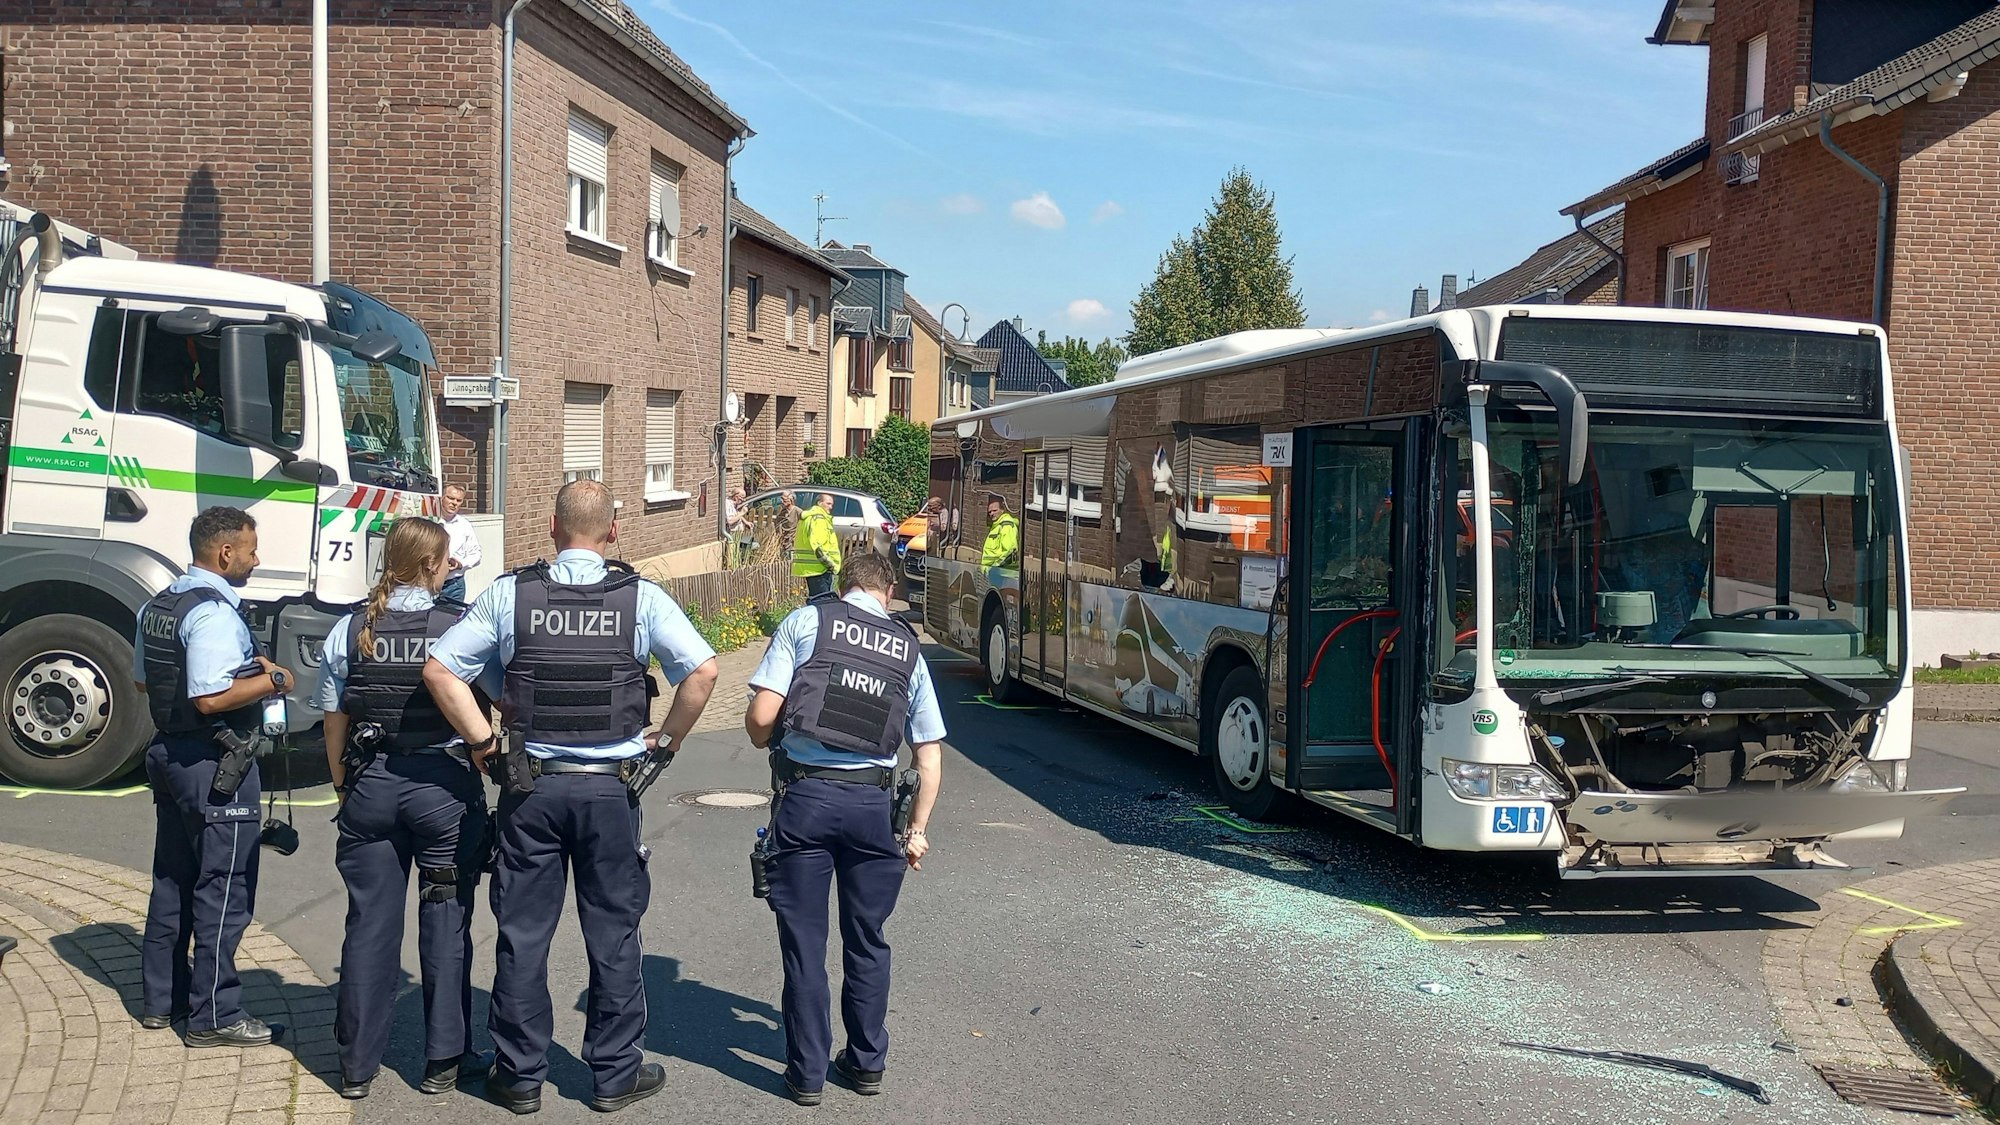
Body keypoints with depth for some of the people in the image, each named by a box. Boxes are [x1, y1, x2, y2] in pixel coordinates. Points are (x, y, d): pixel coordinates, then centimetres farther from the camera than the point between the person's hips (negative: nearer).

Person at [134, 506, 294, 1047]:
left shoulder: (158, 606, 10)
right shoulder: (214, 614, -21)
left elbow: (144, 679, 19)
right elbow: (212, 698, -28)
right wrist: (271, 680, -14)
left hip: (170, 754, 10)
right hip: (215, 764, -10)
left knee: (172, 880, 18)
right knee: (222, 890, -1)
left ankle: (161, 997, 28)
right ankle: (215, 1016, 5)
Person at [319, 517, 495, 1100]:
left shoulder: (351, 630, 0)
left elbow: (334, 719, 6)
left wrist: (343, 789, 16)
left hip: (370, 784, 3)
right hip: (446, 785, -3)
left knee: (370, 922, 10)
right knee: (445, 922, 8)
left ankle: (357, 1064, 17)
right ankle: (445, 1060, 17)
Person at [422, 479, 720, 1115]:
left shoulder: (509, 594, -2)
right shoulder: (642, 598, -4)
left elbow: (440, 669, -4)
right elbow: (703, 670, -11)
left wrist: (483, 742, 2)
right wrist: (666, 739, 1)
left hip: (531, 786, 1)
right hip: (612, 788, 0)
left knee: (523, 934, 10)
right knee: (613, 933, 10)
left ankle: (520, 1075, 19)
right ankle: (615, 1074, 19)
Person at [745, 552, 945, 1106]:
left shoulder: (805, 621, 3)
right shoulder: (909, 649, 12)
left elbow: (761, 716, -6)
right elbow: (929, 755, 12)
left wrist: (768, 745, 16)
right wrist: (917, 829, 19)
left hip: (806, 795, -2)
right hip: (872, 802, 3)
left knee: (804, 940, 8)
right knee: (867, 939, 18)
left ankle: (807, 1072, 17)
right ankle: (867, 1062, 28)